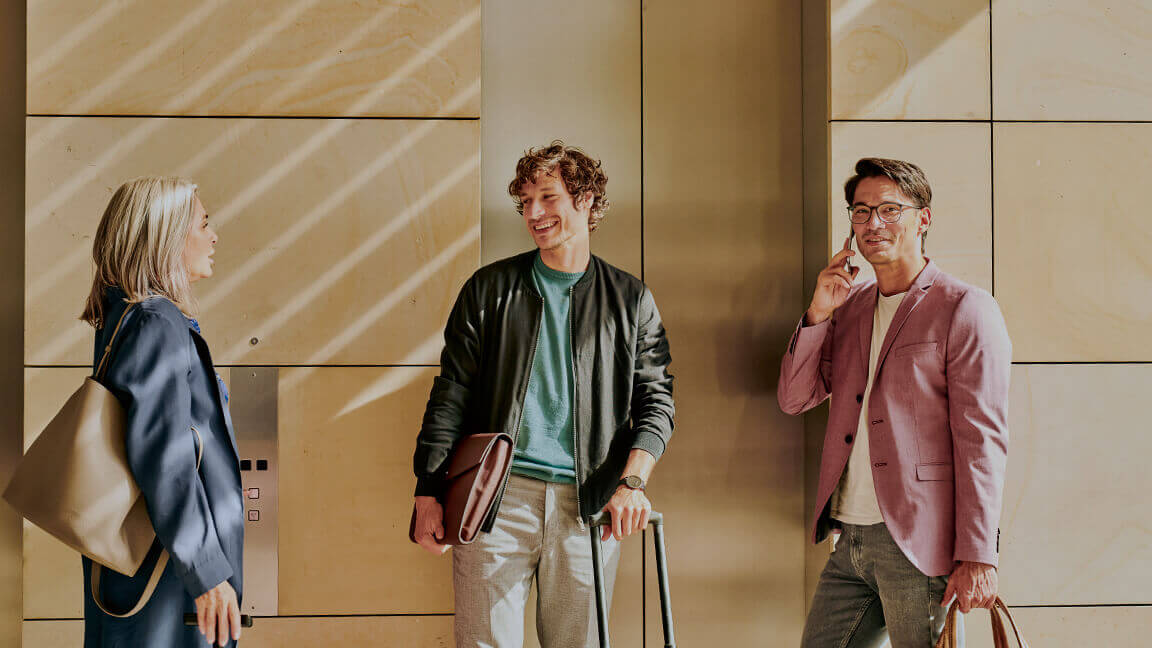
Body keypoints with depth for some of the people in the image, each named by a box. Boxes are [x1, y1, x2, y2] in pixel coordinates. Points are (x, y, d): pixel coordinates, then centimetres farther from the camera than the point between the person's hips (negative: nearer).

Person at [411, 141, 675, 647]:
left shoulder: (630, 301, 11)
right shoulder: (490, 289, 9)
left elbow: (655, 401, 7)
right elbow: (450, 396, 8)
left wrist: (631, 481, -10)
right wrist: (429, 491, -1)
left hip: (588, 504, 1)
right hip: (496, 496, 0)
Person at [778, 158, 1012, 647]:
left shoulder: (965, 309, -5)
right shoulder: (850, 307, 16)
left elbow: (982, 440, -11)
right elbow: (795, 399, 13)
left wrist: (977, 557, -17)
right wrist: (818, 313, -1)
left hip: (918, 545, -7)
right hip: (850, 542, 7)